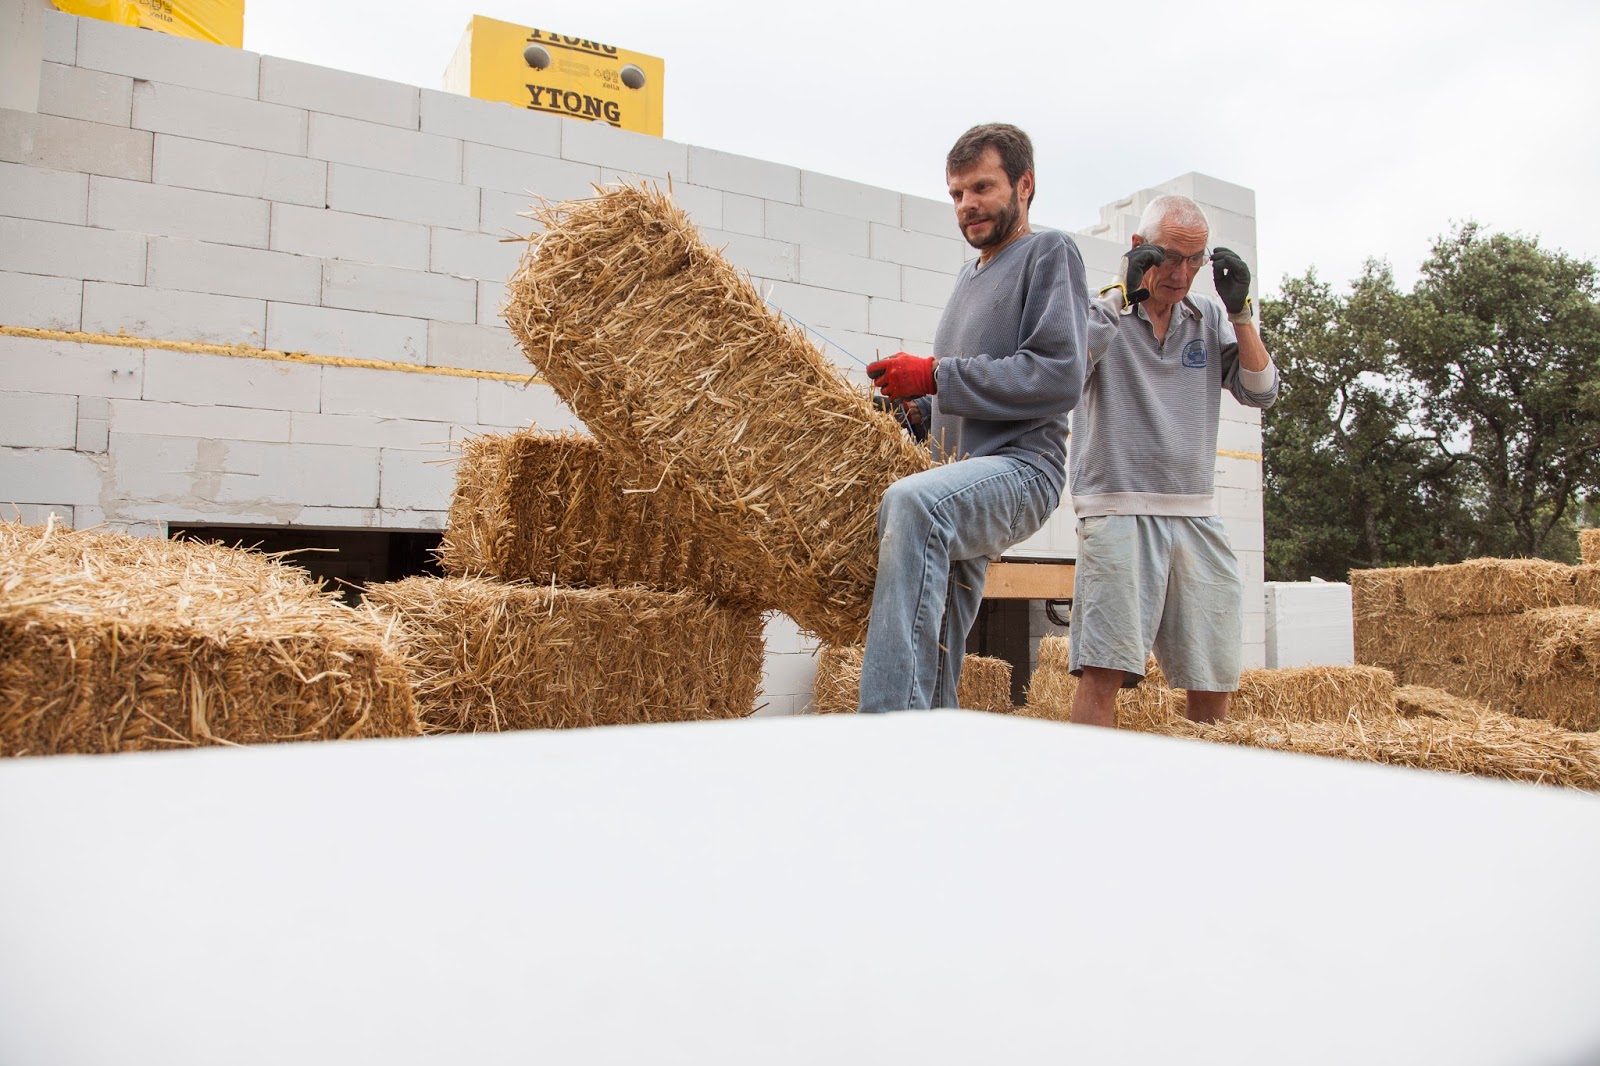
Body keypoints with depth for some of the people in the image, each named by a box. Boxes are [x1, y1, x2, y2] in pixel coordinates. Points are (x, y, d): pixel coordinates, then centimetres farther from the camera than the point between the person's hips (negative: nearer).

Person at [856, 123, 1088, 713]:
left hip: (1021, 467, -8)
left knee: (912, 501, -38)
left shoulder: (1050, 251, 3)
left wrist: (936, 375, -14)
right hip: (963, 479, 8)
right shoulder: (971, 273, 26)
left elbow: (1060, 375, -12)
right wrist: (917, 407, 11)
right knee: (932, 670, 4)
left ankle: (890, 727, -43)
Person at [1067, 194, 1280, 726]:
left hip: (1197, 516, 5)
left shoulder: (1210, 318, 16)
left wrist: (1240, 312, 0)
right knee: (1104, 670, -12)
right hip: (1117, 511, -5)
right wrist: (1121, 294, -15)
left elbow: (1261, 391, 10)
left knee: (1215, 676, 7)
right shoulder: (1100, 312, 3)